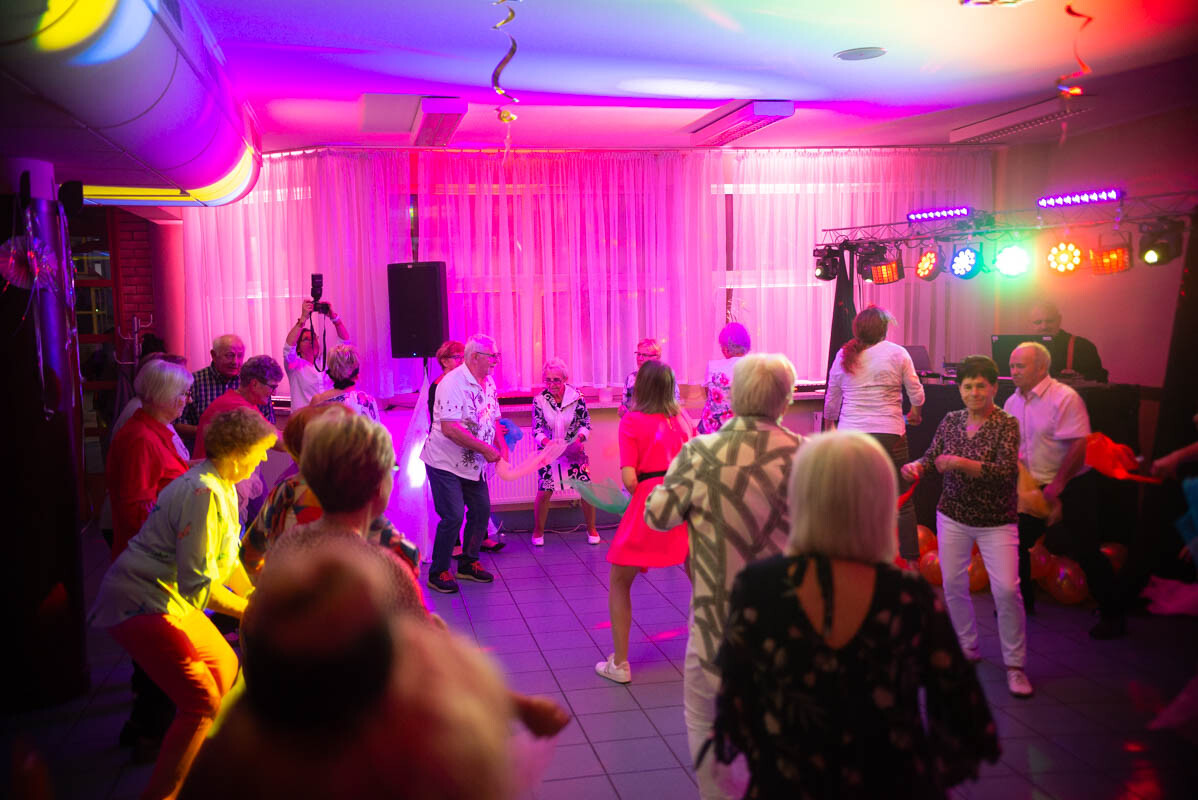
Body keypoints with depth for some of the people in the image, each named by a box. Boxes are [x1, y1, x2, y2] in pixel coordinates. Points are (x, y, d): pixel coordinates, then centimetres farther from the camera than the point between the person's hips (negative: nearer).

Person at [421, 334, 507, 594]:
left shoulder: (489, 383, 5)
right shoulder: (452, 383, -22)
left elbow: (493, 420, 16)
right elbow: (449, 428, -30)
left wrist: (502, 449, 3)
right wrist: (485, 449, -26)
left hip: (472, 463, 9)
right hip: (445, 462, -8)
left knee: (481, 510, 11)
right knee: (453, 516, -9)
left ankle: (468, 563, 28)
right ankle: (438, 573, 7)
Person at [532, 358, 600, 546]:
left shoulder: (576, 397, -13)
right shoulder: (539, 400, -11)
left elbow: (586, 423, -4)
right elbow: (537, 430, -9)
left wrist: (580, 438, -23)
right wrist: (547, 443, -29)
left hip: (574, 451, 0)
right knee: (544, 492, -7)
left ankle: (591, 529, 17)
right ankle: (538, 531, 14)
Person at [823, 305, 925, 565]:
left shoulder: (843, 355, 5)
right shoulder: (897, 353, 0)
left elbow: (831, 398, 12)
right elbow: (916, 393, 4)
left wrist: (829, 423, 29)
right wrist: (916, 414, 24)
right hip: (888, 433, -2)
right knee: (902, 501, 6)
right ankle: (910, 559, 10)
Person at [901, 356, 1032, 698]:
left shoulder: (1006, 425, -12)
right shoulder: (950, 421, 3)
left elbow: (1006, 471, -24)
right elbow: (933, 457, 5)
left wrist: (960, 463, -30)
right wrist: (917, 466, -17)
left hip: (996, 522, -4)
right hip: (953, 516, 5)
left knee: (1006, 589, -11)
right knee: (953, 586, 10)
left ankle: (1015, 665, 5)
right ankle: (968, 648, 31)